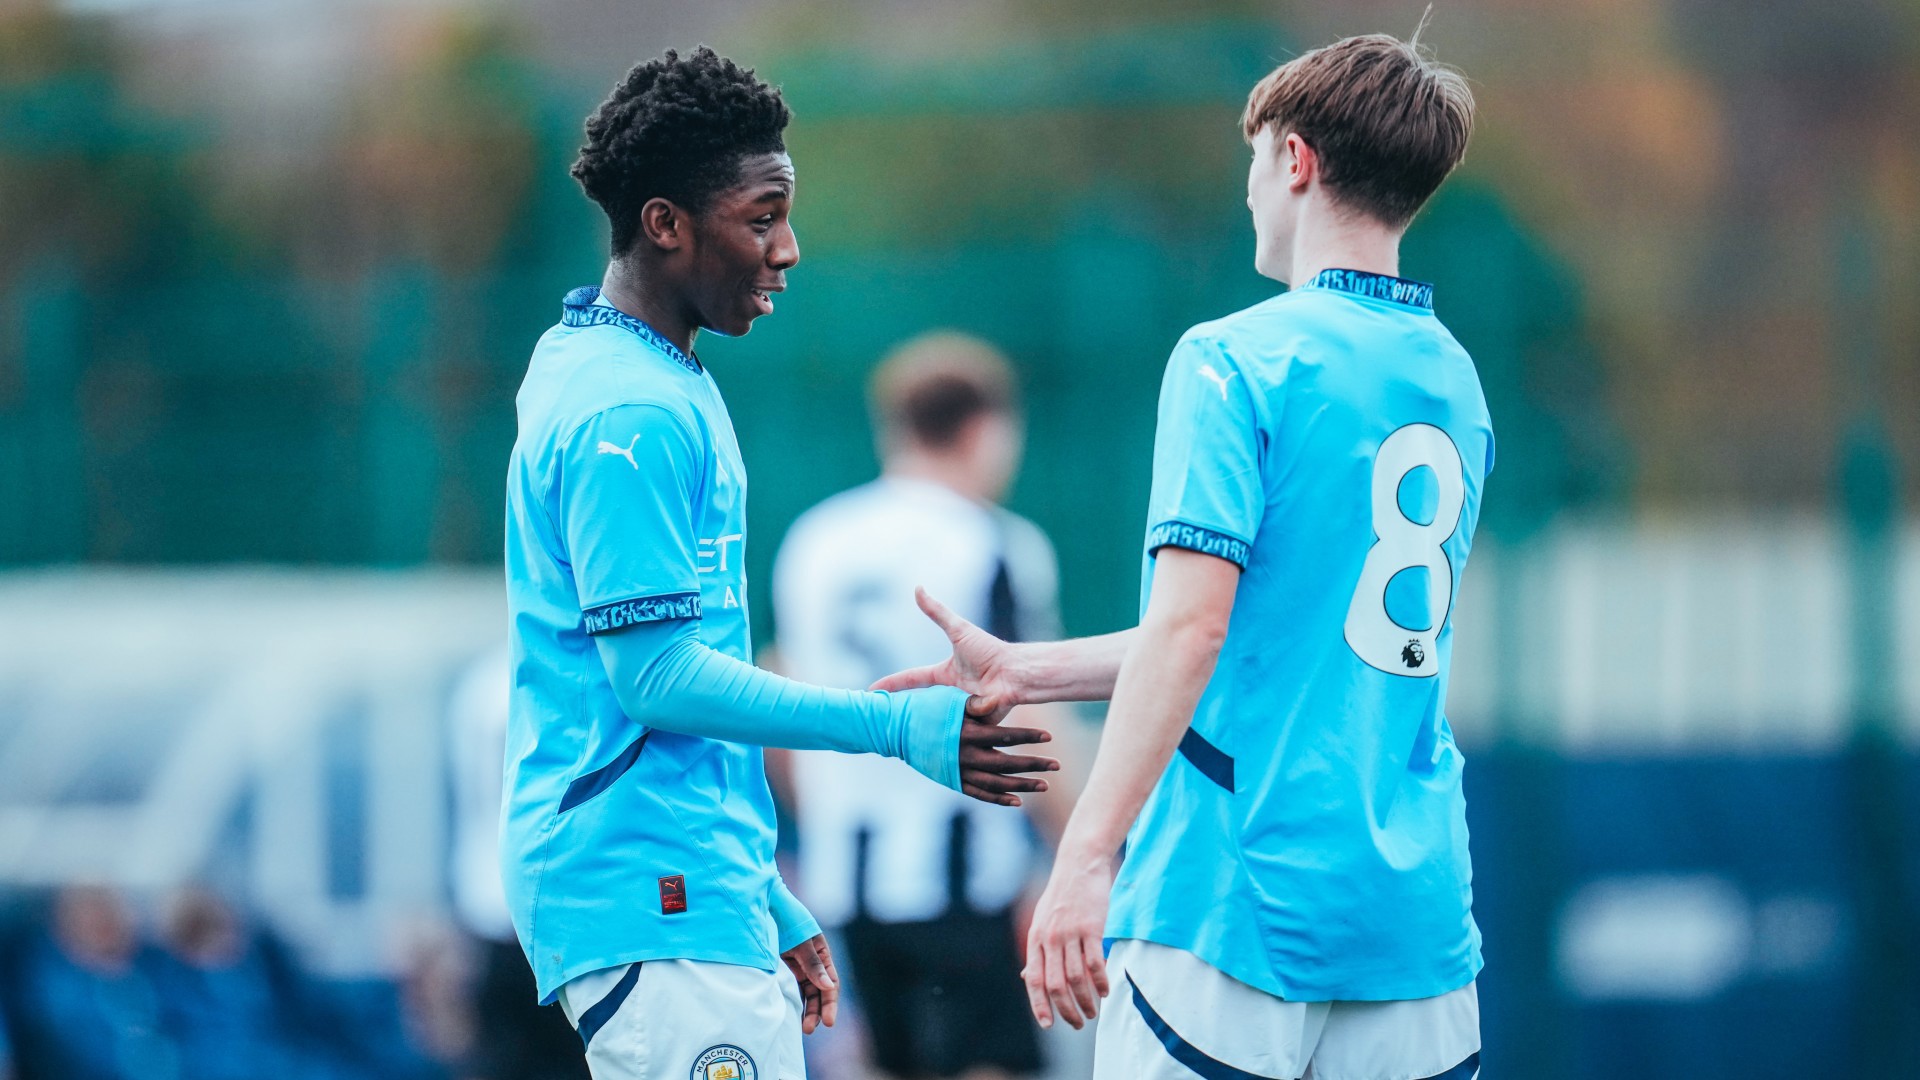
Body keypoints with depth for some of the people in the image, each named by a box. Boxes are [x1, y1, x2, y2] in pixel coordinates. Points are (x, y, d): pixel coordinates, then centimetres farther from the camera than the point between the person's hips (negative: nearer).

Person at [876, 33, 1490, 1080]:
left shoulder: (1235, 360, -7)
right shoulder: (1455, 384, 15)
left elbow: (1192, 627, -17)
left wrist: (1084, 859, -20)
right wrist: (1022, 671, 26)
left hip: (1236, 909, -7)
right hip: (1418, 916, 7)